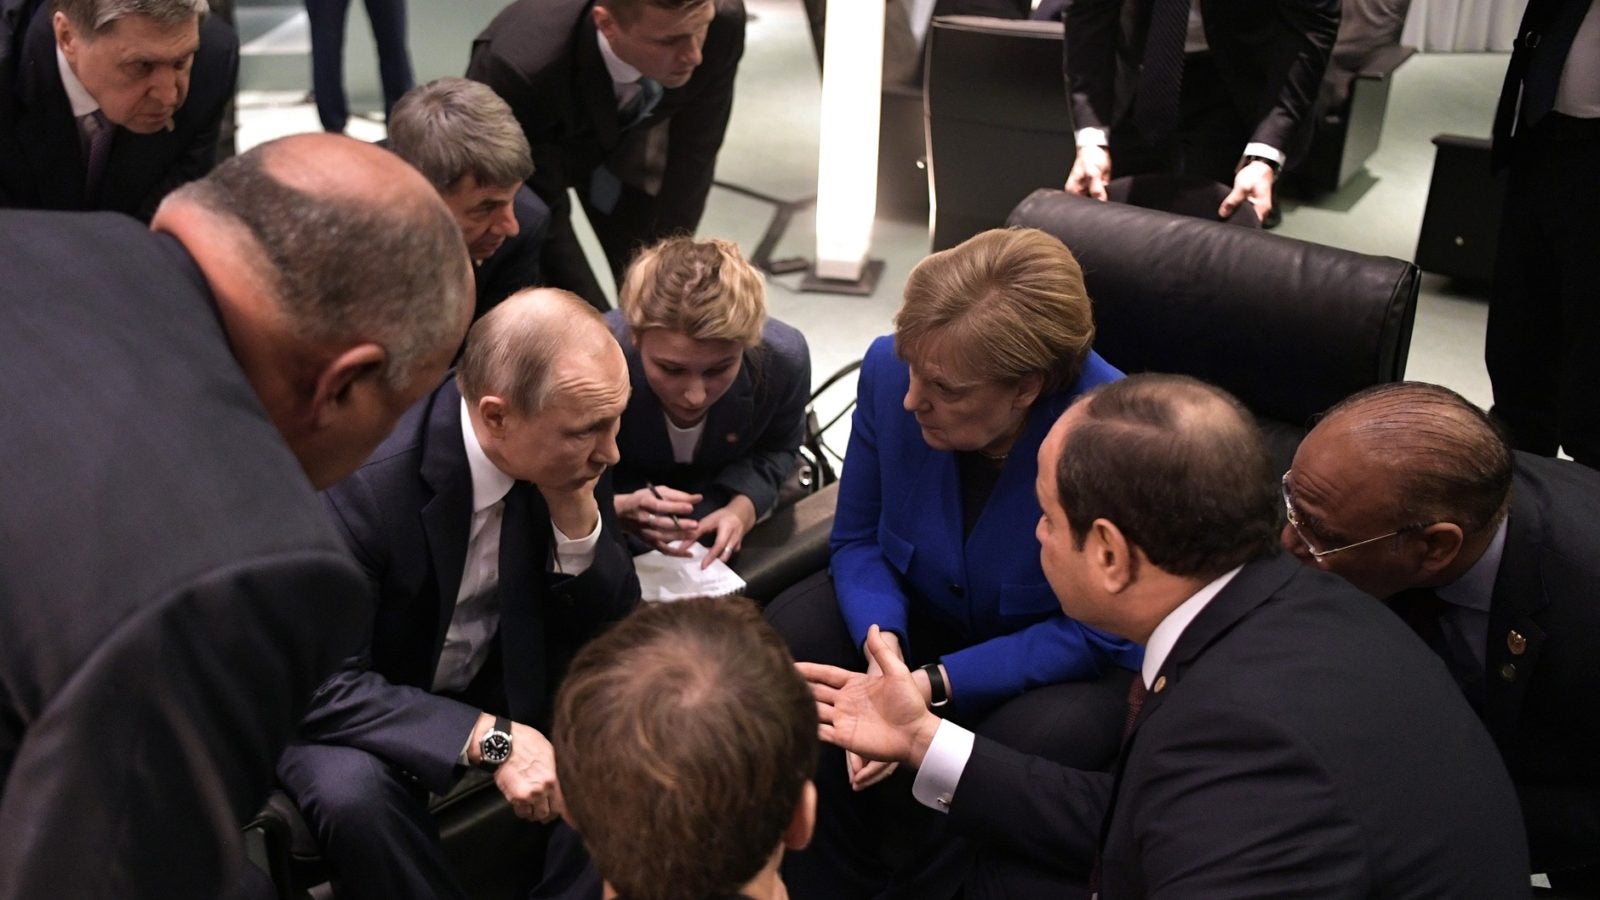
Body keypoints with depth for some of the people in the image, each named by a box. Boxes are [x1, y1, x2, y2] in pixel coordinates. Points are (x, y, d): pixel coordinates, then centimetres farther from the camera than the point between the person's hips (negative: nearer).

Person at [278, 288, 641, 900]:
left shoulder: (576, 454, -16)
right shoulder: (364, 480, -31)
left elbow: (612, 625, -8)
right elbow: (321, 683, -28)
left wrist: (577, 512, -27)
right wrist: (490, 737, -37)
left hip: (502, 676, 5)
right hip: (360, 703, -4)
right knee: (352, 789, -35)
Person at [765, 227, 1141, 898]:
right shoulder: (891, 370, -18)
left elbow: (1091, 635, -22)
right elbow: (856, 539, -5)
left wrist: (933, 687, -32)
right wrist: (882, 645, -26)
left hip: (1066, 661, -4)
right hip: (922, 609, 4)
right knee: (783, 640, -20)